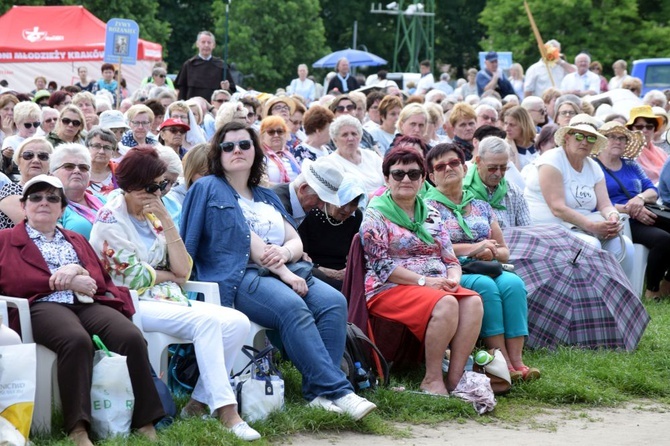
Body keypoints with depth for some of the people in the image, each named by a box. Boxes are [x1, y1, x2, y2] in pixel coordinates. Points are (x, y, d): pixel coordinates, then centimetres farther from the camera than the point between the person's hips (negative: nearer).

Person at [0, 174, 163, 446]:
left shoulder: (77, 240, 31)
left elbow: (100, 279, 19)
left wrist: (78, 270, -6)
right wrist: (67, 283, -6)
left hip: (88, 303, 5)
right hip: (42, 305, -4)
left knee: (132, 337, -28)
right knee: (76, 340, -40)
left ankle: (145, 422, -28)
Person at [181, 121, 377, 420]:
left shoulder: (267, 197, 26)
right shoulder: (210, 189, 6)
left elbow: (296, 241, 18)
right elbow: (243, 237, -5)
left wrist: (284, 253, -9)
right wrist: (284, 273, -13)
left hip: (282, 271, 7)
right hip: (237, 277, -7)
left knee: (334, 302, -21)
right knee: (293, 308, -34)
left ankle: (318, 392, -28)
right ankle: (338, 392, -37)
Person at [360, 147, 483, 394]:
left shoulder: (431, 215, 20)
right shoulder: (375, 216, 2)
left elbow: (450, 258, 17)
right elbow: (383, 266, -9)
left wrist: (453, 278, -7)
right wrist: (425, 281, -17)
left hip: (438, 286, 6)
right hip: (390, 289, -6)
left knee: (473, 301, -26)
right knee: (445, 304, -34)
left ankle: (455, 377, -29)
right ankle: (432, 380, -26)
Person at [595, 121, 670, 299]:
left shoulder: (631, 165, 23)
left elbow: (653, 191, 15)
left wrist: (641, 198, -9)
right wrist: (628, 210, -17)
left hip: (644, 216, 7)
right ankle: (653, 290, -14)